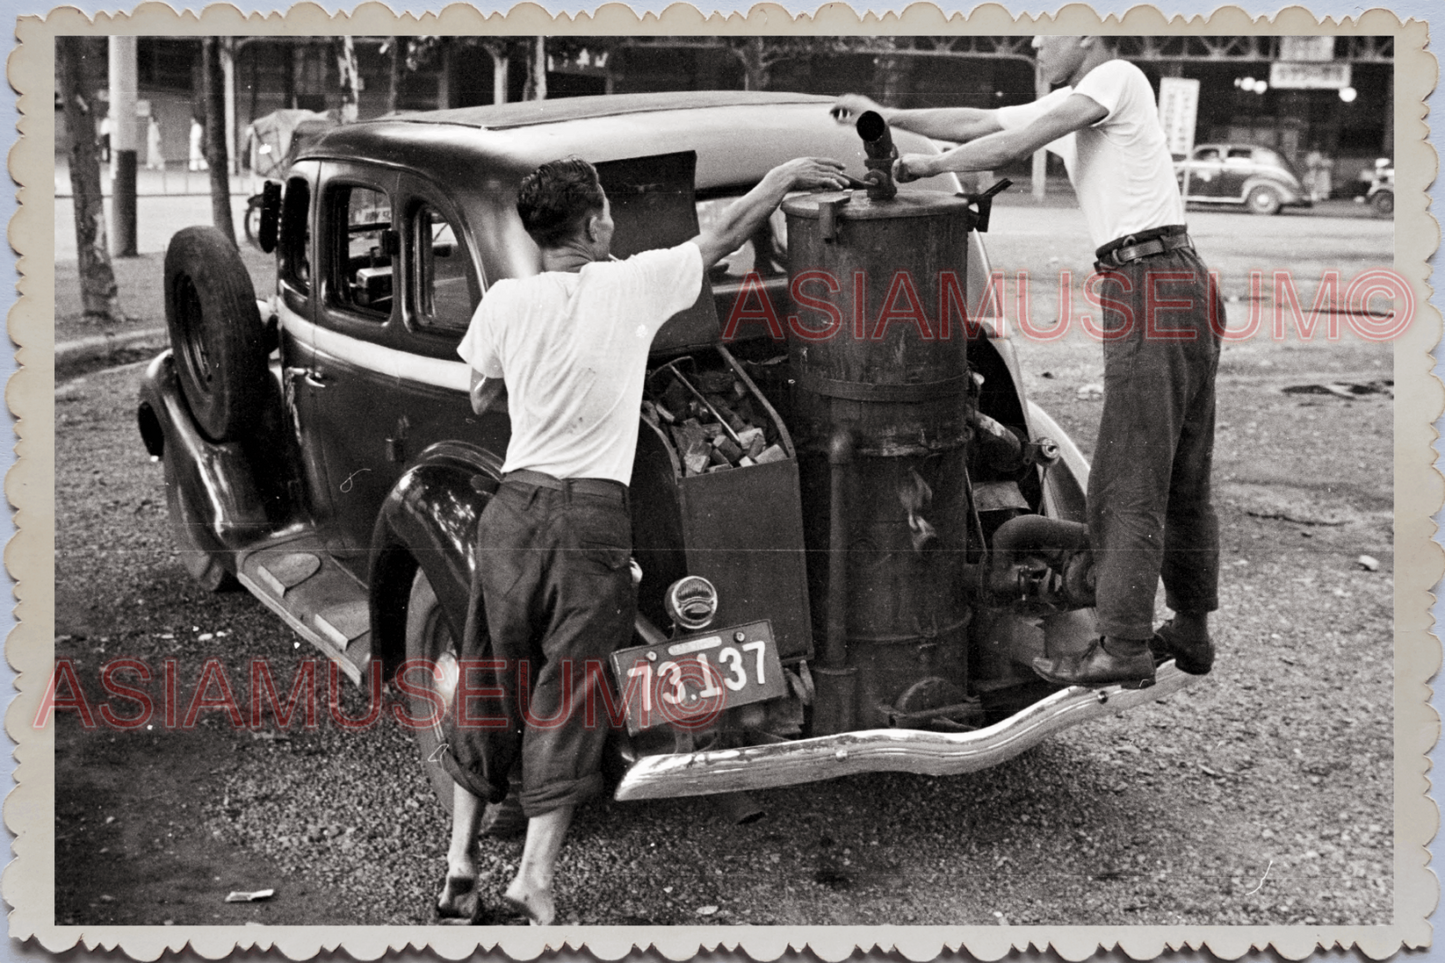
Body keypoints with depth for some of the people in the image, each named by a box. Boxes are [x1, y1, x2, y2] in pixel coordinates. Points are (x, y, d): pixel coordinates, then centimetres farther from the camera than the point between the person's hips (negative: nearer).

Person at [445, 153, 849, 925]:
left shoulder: (506, 301, 2)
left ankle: (460, 862, 17)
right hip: (594, 515, -3)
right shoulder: (631, 285, -4)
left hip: (516, 505, 3)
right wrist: (785, 174, 23)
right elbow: (724, 235, 10)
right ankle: (536, 874, -1)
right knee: (568, 694, 4)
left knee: (488, 686, 13)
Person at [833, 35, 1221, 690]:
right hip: (1183, 291, 10)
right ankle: (1190, 632, 24)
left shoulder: (1118, 78, -5)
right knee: (1182, 481, 14)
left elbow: (1014, 146, -13)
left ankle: (1123, 648, -2)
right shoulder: (1066, 105, 21)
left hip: (1153, 285, -10)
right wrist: (888, 116, 16)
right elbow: (979, 123, 22)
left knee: (1128, 484, -7)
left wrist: (930, 166, -5)